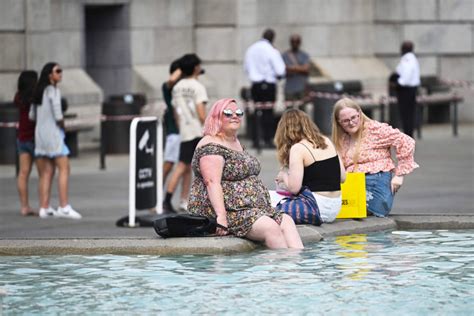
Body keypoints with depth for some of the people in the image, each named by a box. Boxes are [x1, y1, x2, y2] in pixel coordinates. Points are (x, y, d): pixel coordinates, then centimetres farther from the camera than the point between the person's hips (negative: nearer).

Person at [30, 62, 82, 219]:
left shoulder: (40, 91, 14)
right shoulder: (53, 91, -11)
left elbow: (32, 115, 16)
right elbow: (58, 116, -17)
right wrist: (62, 125, 1)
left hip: (39, 132, 8)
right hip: (52, 133, -8)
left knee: (46, 172, 9)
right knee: (64, 168, -8)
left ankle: (44, 208, 7)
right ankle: (64, 207, -16)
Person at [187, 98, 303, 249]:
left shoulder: (236, 143, 21)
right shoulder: (212, 145, -11)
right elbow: (212, 183, -22)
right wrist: (221, 216, -31)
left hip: (252, 209, 10)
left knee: (286, 221, -10)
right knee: (271, 227, -26)